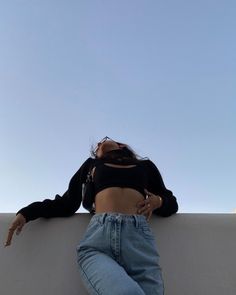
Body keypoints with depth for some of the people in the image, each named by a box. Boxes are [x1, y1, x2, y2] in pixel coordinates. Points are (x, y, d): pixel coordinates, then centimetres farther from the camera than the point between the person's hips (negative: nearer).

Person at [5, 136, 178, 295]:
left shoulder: (145, 165, 29)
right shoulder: (92, 164, 29)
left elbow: (171, 203, 32)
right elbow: (67, 203, 24)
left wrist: (158, 202, 8)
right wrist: (27, 212, 10)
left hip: (139, 236, 2)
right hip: (98, 235, -1)